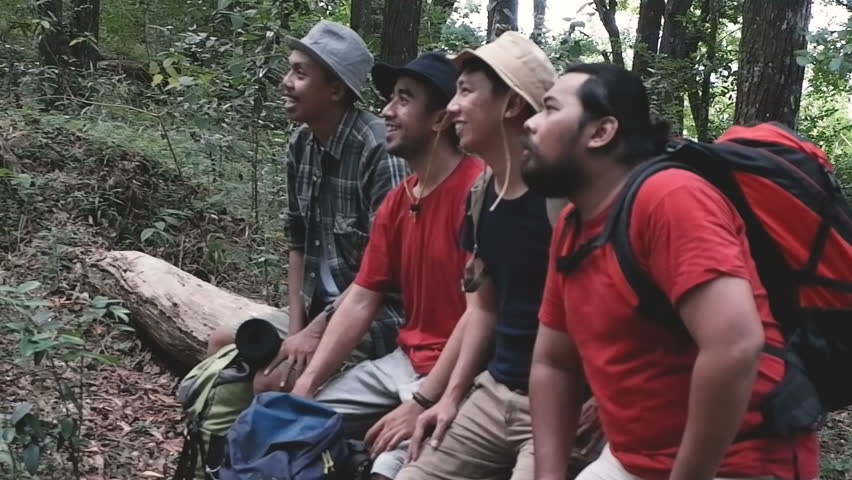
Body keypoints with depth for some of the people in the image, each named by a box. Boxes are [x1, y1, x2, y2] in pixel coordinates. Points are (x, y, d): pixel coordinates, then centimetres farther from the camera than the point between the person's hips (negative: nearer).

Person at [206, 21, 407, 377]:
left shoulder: (379, 149, -21)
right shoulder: (300, 146, 3)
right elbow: (298, 243, 10)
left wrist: (316, 331, -19)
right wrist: (296, 328, 0)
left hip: (374, 318, -8)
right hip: (318, 307, 8)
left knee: (275, 377, -23)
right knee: (224, 344, 5)